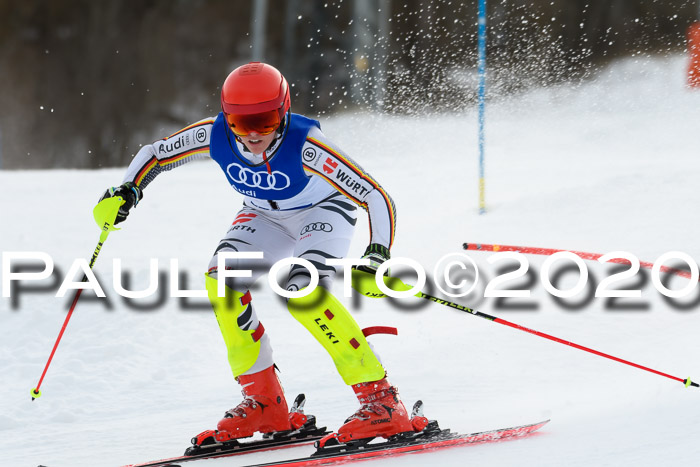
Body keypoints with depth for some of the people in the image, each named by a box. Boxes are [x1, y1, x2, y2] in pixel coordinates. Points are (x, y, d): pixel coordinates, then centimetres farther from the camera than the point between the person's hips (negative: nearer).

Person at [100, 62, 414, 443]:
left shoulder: (304, 145, -37)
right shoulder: (215, 136, -26)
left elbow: (376, 196, -36)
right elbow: (154, 154, -8)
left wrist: (377, 259, -47)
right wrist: (127, 191, -26)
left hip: (324, 210, -5)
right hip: (266, 216, 5)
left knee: (302, 291, -30)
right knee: (222, 278, -18)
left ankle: (381, 399, -25)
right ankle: (263, 400, -5)